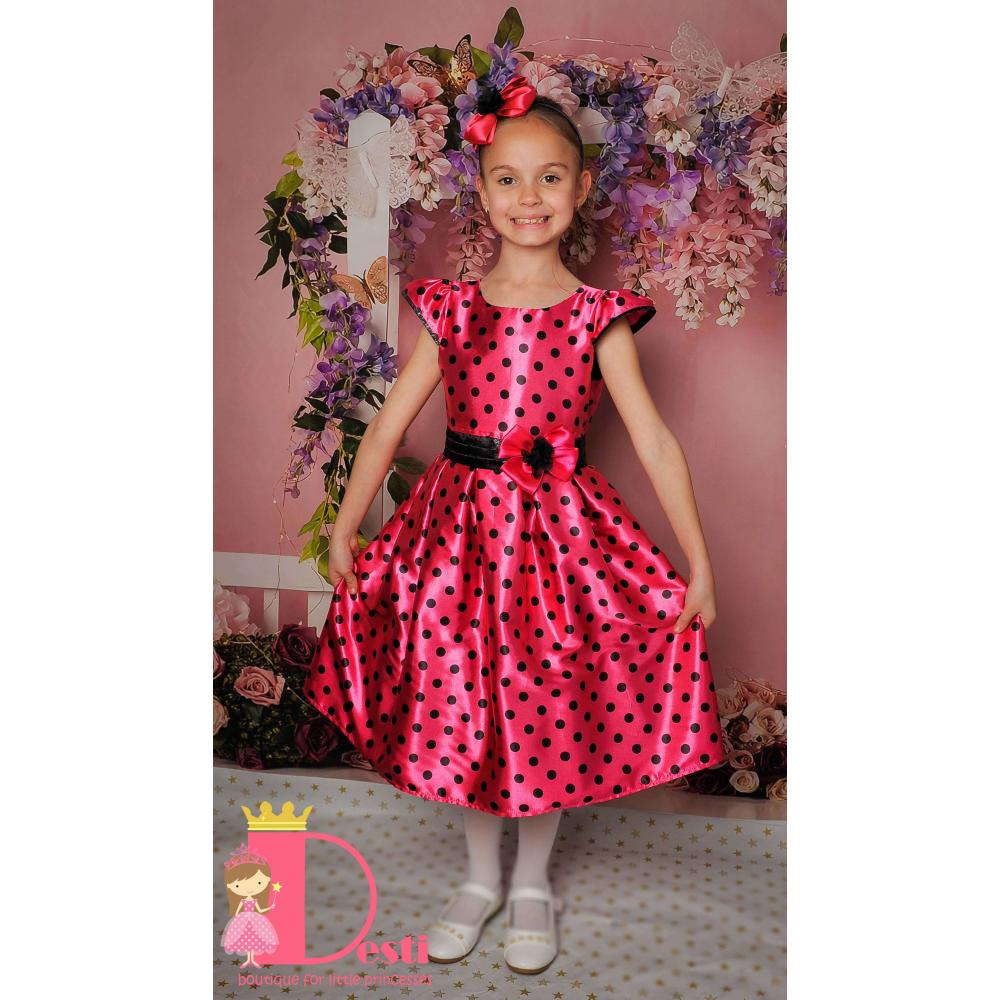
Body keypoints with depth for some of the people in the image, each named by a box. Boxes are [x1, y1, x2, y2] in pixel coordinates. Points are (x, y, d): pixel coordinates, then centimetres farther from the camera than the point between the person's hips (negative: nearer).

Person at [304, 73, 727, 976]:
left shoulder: (598, 316, -3)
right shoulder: (452, 309, 2)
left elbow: (655, 440, -5)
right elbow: (390, 424, 5)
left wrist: (699, 564, -7)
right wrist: (345, 530, 6)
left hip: (559, 529, -1)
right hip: (461, 527, 2)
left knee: (549, 712, 9)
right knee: (461, 708, 11)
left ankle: (533, 885, 34)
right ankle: (480, 878, 36)